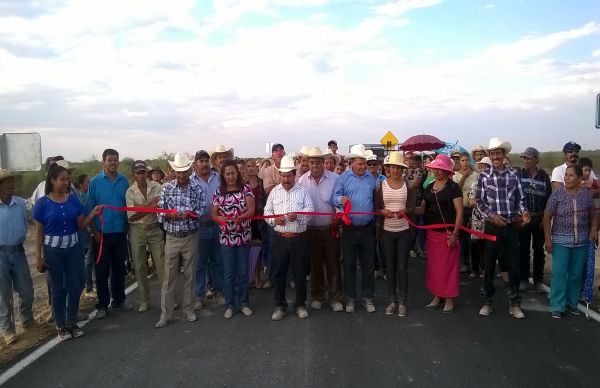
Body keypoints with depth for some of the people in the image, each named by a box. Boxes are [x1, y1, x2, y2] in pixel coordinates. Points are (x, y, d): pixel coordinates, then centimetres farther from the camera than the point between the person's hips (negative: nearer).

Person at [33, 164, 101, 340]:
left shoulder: (73, 200, 2)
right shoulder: (42, 203, -6)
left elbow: (81, 225, 4)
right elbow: (39, 231, -4)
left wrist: (93, 213, -13)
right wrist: (38, 256, -6)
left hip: (74, 248, 3)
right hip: (53, 250, -3)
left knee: (76, 286, 5)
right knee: (58, 288, 7)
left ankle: (72, 323, 23)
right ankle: (61, 326, 21)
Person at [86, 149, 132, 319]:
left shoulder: (124, 181, 3)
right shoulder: (95, 182, -4)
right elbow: (89, 208, -4)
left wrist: (127, 227, 4)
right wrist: (95, 231, -9)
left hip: (120, 232, 3)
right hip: (102, 233, -2)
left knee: (119, 268, 13)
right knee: (102, 270, 6)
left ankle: (118, 301, 26)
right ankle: (102, 305, 16)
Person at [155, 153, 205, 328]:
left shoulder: (197, 188, -2)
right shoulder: (167, 187, 0)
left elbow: (202, 211, -6)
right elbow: (160, 212, -3)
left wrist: (190, 214, -25)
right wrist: (171, 215, -22)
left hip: (190, 237, 0)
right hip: (172, 237, 0)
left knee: (190, 275, 9)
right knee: (169, 276, 4)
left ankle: (188, 309, 23)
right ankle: (165, 314, 12)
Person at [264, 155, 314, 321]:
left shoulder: (303, 191, 2)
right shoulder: (274, 191, 8)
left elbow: (310, 210, -6)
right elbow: (267, 212, 9)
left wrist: (297, 216, -24)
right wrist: (274, 220, -11)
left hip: (299, 238, -1)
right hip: (280, 238, 2)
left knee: (300, 272, 7)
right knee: (279, 272, 8)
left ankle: (300, 304, 23)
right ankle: (280, 306, 21)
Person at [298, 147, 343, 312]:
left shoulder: (334, 178, -6)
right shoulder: (303, 180, 0)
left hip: (330, 228, -1)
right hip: (311, 229, 2)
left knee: (333, 264, 5)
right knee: (315, 264, 13)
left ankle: (335, 298, 19)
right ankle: (317, 296, 28)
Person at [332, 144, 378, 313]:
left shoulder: (371, 177, 7)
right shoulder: (343, 177, -1)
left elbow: (375, 199, 12)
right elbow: (334, 196, -6)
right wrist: (341, 199, -29)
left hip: (368, 228, 2)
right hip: (349, 228, -2)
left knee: (368, 264, 9)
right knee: (349, 264, 7)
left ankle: (368, 297, 22)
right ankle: (350, 298, 20)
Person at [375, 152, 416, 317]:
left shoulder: (408, 186, 0)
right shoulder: (381, 186, 0)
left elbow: (412, 209, -5)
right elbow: (376, 208, -1)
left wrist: (404, 212, -27)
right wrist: (384, 212, -22)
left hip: (404, 231, 0)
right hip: (387, 231, 1)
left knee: (402, 267, 3)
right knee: (390, 267, 7)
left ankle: (402, 302, 13)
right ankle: (392, 300, 19)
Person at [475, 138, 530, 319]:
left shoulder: (513, 175, 3)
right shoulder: (484, 176, -2)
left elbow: (520, 199, 4)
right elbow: (479, 201, -1)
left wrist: (524, 213, -14)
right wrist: (492, 215, -13)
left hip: (512, 225, 2)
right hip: (492, 225, -1)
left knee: (514, 265, 7)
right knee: (489, 265, 6)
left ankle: (514, 303, 20)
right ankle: (487, 302, 20)